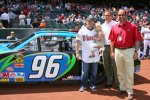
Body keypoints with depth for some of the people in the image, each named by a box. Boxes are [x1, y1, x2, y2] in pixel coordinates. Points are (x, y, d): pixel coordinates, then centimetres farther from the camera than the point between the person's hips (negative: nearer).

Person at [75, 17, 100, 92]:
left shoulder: (96, 30, 5)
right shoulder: (82, 31, -1)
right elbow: (77, 42, -1)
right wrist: (77, 53, -7)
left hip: (95, 55, 2)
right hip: (86, 55, -2)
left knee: (94, 72, 11)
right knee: (84, 72, 5)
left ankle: (93, 85, 23)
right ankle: (83, 85, 17)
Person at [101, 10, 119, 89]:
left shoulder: (115, 24, -3)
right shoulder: (102, 26, 15)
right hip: (105, 47, 6)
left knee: (114, 65, -5)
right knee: (106, 65, 11)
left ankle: (117, 82, 4)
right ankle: (109, 81, 23)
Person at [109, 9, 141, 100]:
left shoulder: (132, 26, -5)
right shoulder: (114, 27, 6)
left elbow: (137, 40, -6)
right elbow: (112, 41, 9)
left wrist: (136, 51, -10)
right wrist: (112, 51, 5)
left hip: (129, 51, -4)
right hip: (117, 51, 4)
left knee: (129, 73, 2)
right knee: (120, 72, 16)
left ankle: (130, 91, 12)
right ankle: (122, 87, 32)